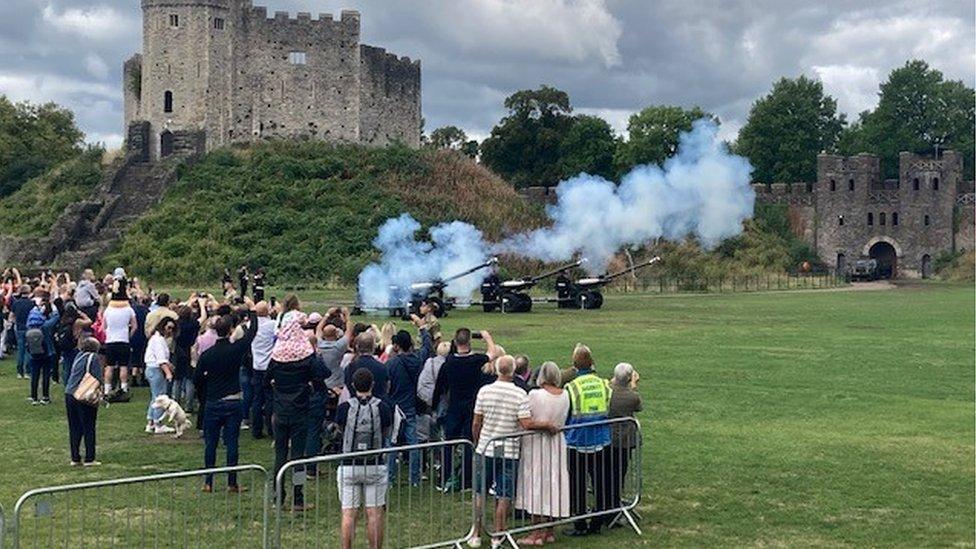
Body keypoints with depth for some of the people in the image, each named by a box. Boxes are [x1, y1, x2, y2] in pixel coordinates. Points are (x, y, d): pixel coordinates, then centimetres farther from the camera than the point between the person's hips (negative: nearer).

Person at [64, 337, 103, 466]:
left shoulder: (78, 356, 14)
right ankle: (89, 459, 2)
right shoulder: (93, 357, -4)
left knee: (74, 428, 11)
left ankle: (75, 458, 14)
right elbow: (97, 378, -10)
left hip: (69, 394, 6)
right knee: (88, 428, 2)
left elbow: (70, 375, 16)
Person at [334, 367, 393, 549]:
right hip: (375, 466, 0)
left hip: (349, 467, 0)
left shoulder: (344, 408, -6)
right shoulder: (383, 408, -5)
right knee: (375, 513, 5)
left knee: (349, 514, 3)